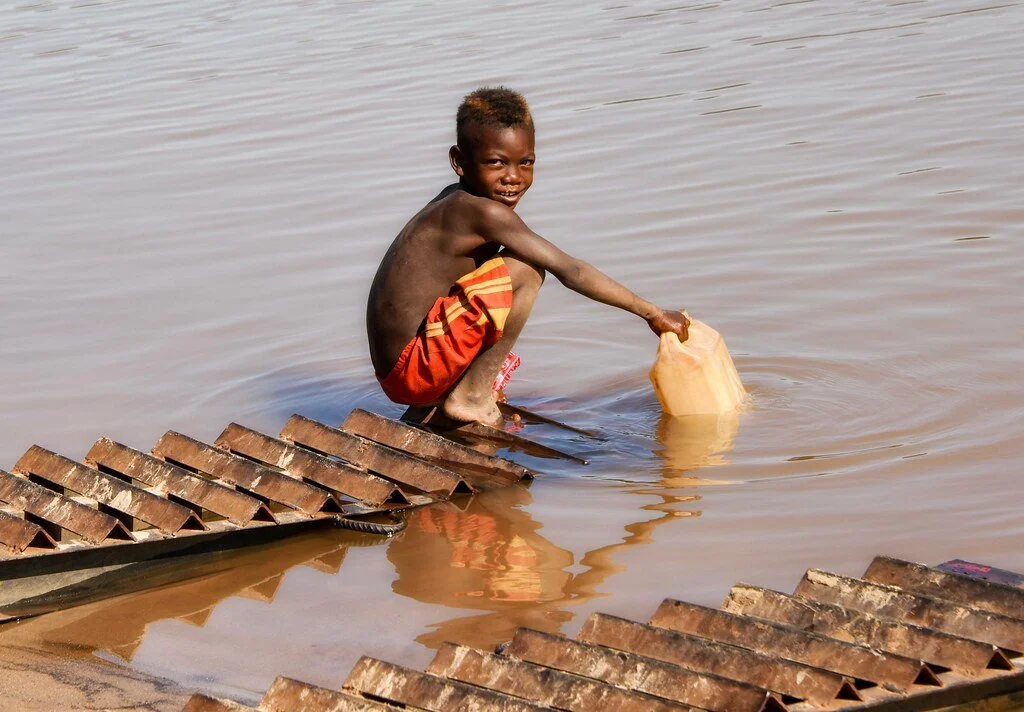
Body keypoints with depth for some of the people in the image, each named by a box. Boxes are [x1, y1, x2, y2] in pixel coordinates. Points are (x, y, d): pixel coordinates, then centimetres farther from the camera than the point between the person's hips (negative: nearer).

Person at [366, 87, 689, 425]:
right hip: (413, 368, -10)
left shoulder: (455, 201, 11)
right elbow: (569, 271, -15)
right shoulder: (485, 212, -17)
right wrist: (652, 313, -9)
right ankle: (472, 395, -8)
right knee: (525, 271, -17)